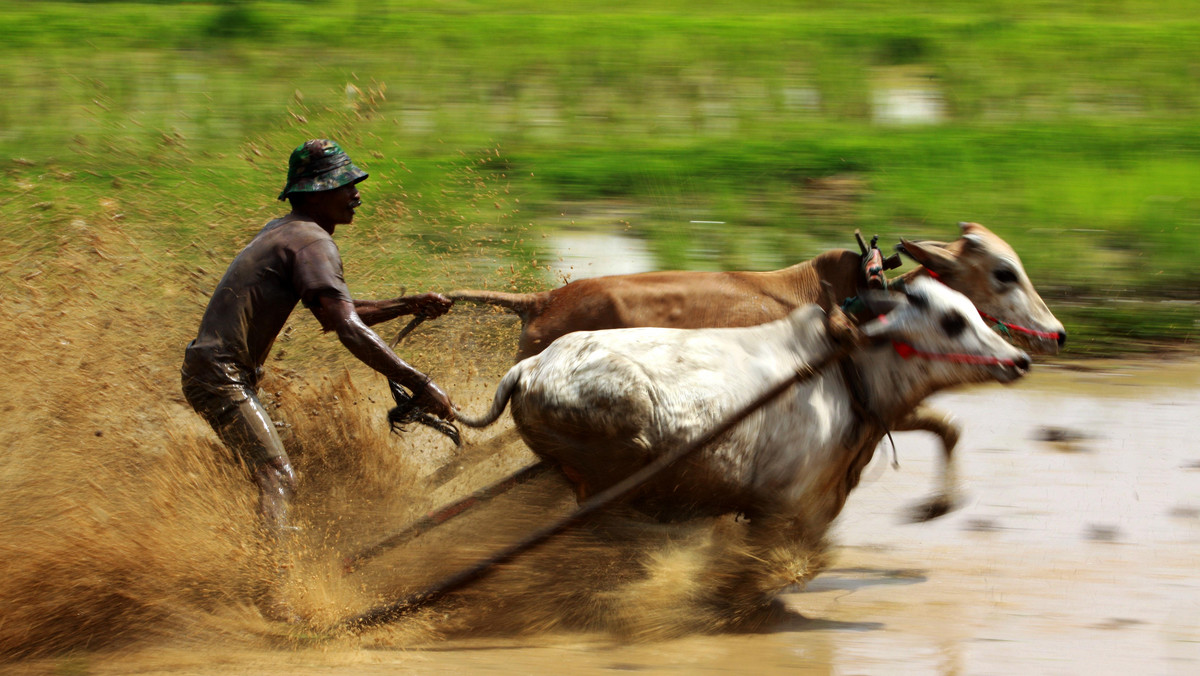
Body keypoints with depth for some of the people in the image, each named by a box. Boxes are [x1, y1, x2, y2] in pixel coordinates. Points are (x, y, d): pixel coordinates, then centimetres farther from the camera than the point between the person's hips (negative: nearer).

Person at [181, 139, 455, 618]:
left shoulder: (285, 232, 18)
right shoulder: (312, 242, -14)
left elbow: (335, 313, 26)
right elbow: (349, 330, -25)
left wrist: (409, 306, 17)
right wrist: (418, 384, -28)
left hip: (211, 371, 11)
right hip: (222, 375, -11)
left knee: (273, 476, 19)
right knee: (277, 477, -18)